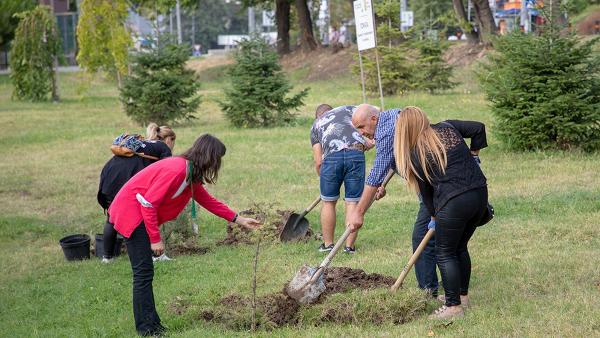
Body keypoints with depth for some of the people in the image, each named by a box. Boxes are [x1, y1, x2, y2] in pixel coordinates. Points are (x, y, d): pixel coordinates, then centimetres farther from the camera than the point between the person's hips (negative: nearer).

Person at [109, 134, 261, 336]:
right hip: (131, 213, -10)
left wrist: (238, 219, 17)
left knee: (145, 272, 11)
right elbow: (148, 204, -24)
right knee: (144, 272, -8)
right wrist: (155, 239, -18)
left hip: (140, 214, 10)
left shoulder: (191, 174, 6)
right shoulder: (176, 170, -25)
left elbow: (207, 200, 17)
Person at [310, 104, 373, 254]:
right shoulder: (348, 109, 31)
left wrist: (322, 178, 34)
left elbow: (318, 162, 19)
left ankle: (328, 244, 22)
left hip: (332, 156, 0)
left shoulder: (316, 125, 30)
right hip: (356, 153, 0)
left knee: (328, 202, 16)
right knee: (353, 202, 7)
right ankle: (349, 246, 9)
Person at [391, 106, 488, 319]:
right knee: (460, 247, 23)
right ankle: (462, 294, 33)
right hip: (480, 194, 7)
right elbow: (478, 128, 10)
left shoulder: (415, 153, -3)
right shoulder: (447, 128, 9)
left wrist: (434, 215, 20)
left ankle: (454, 306, 5)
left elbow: (425, 189, 6)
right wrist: (473, 154, 24)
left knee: (445, 253, 6)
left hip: (453, 203, -7)